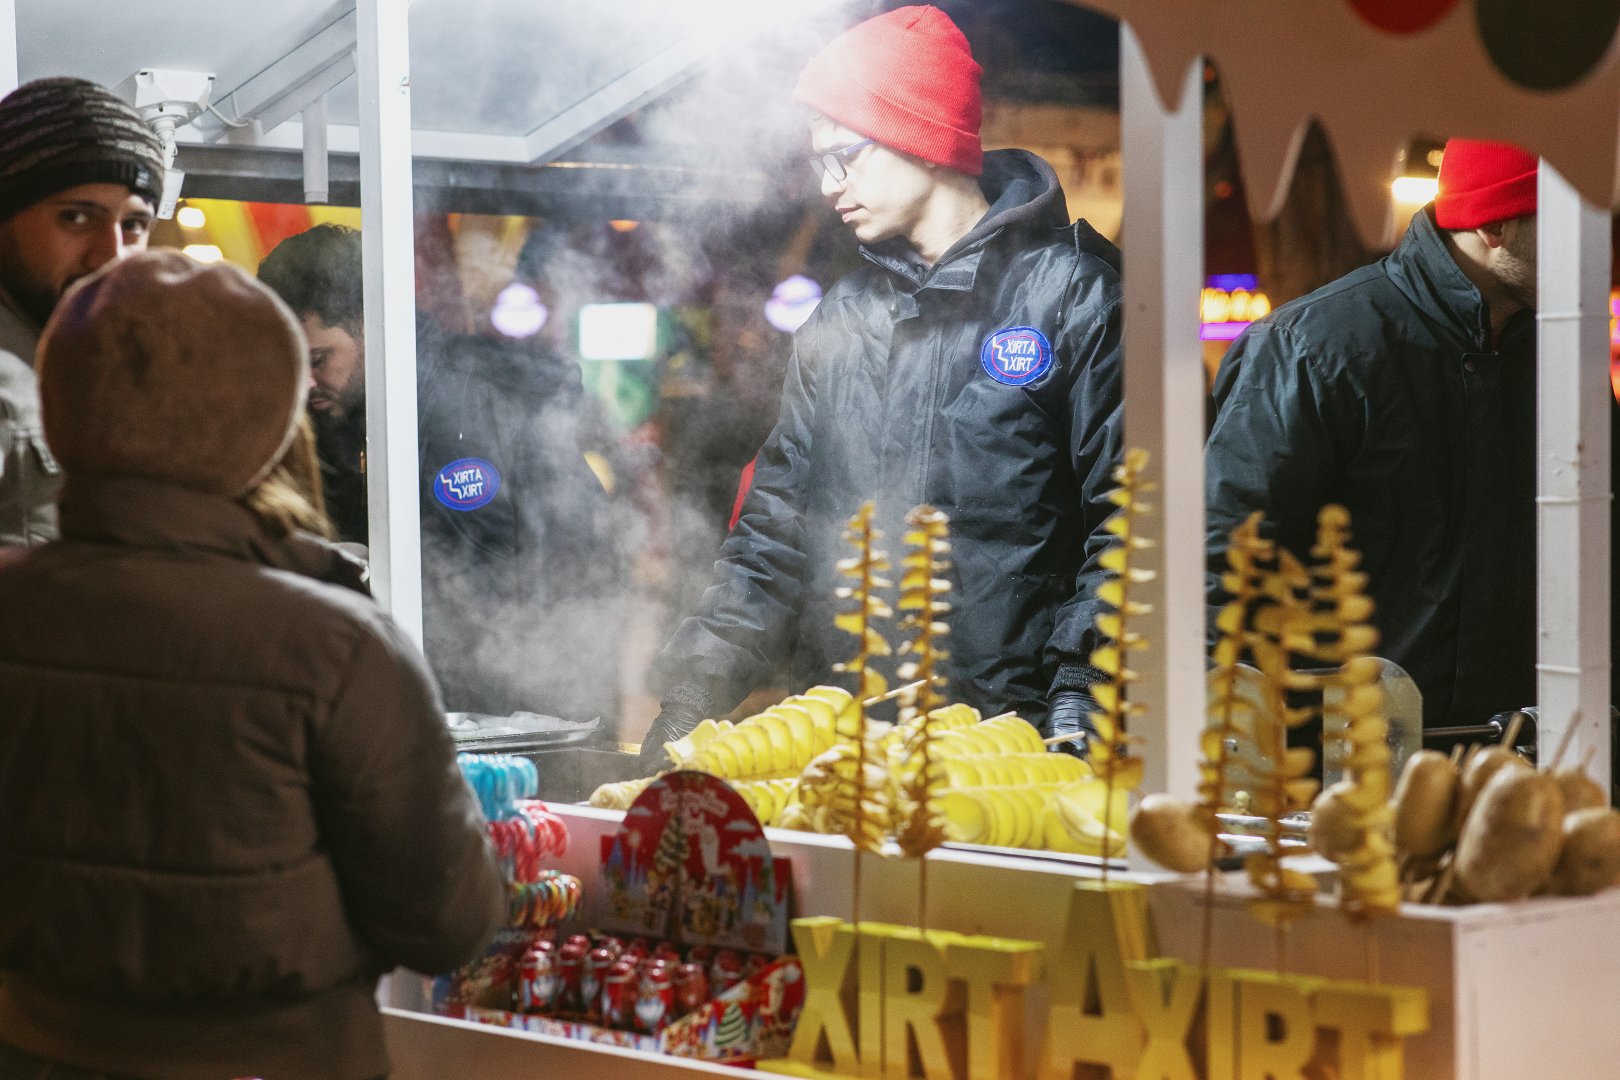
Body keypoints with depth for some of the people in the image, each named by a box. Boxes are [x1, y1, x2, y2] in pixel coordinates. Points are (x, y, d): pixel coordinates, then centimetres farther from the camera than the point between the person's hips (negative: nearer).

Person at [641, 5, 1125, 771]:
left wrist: (1076, 708, -15)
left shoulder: (1072, 293, -2)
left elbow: (1126, 523, -7)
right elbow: (777, 528, 19)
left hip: (1009, 737, -5)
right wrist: (693, 692, 8)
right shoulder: (841, 321, 17)